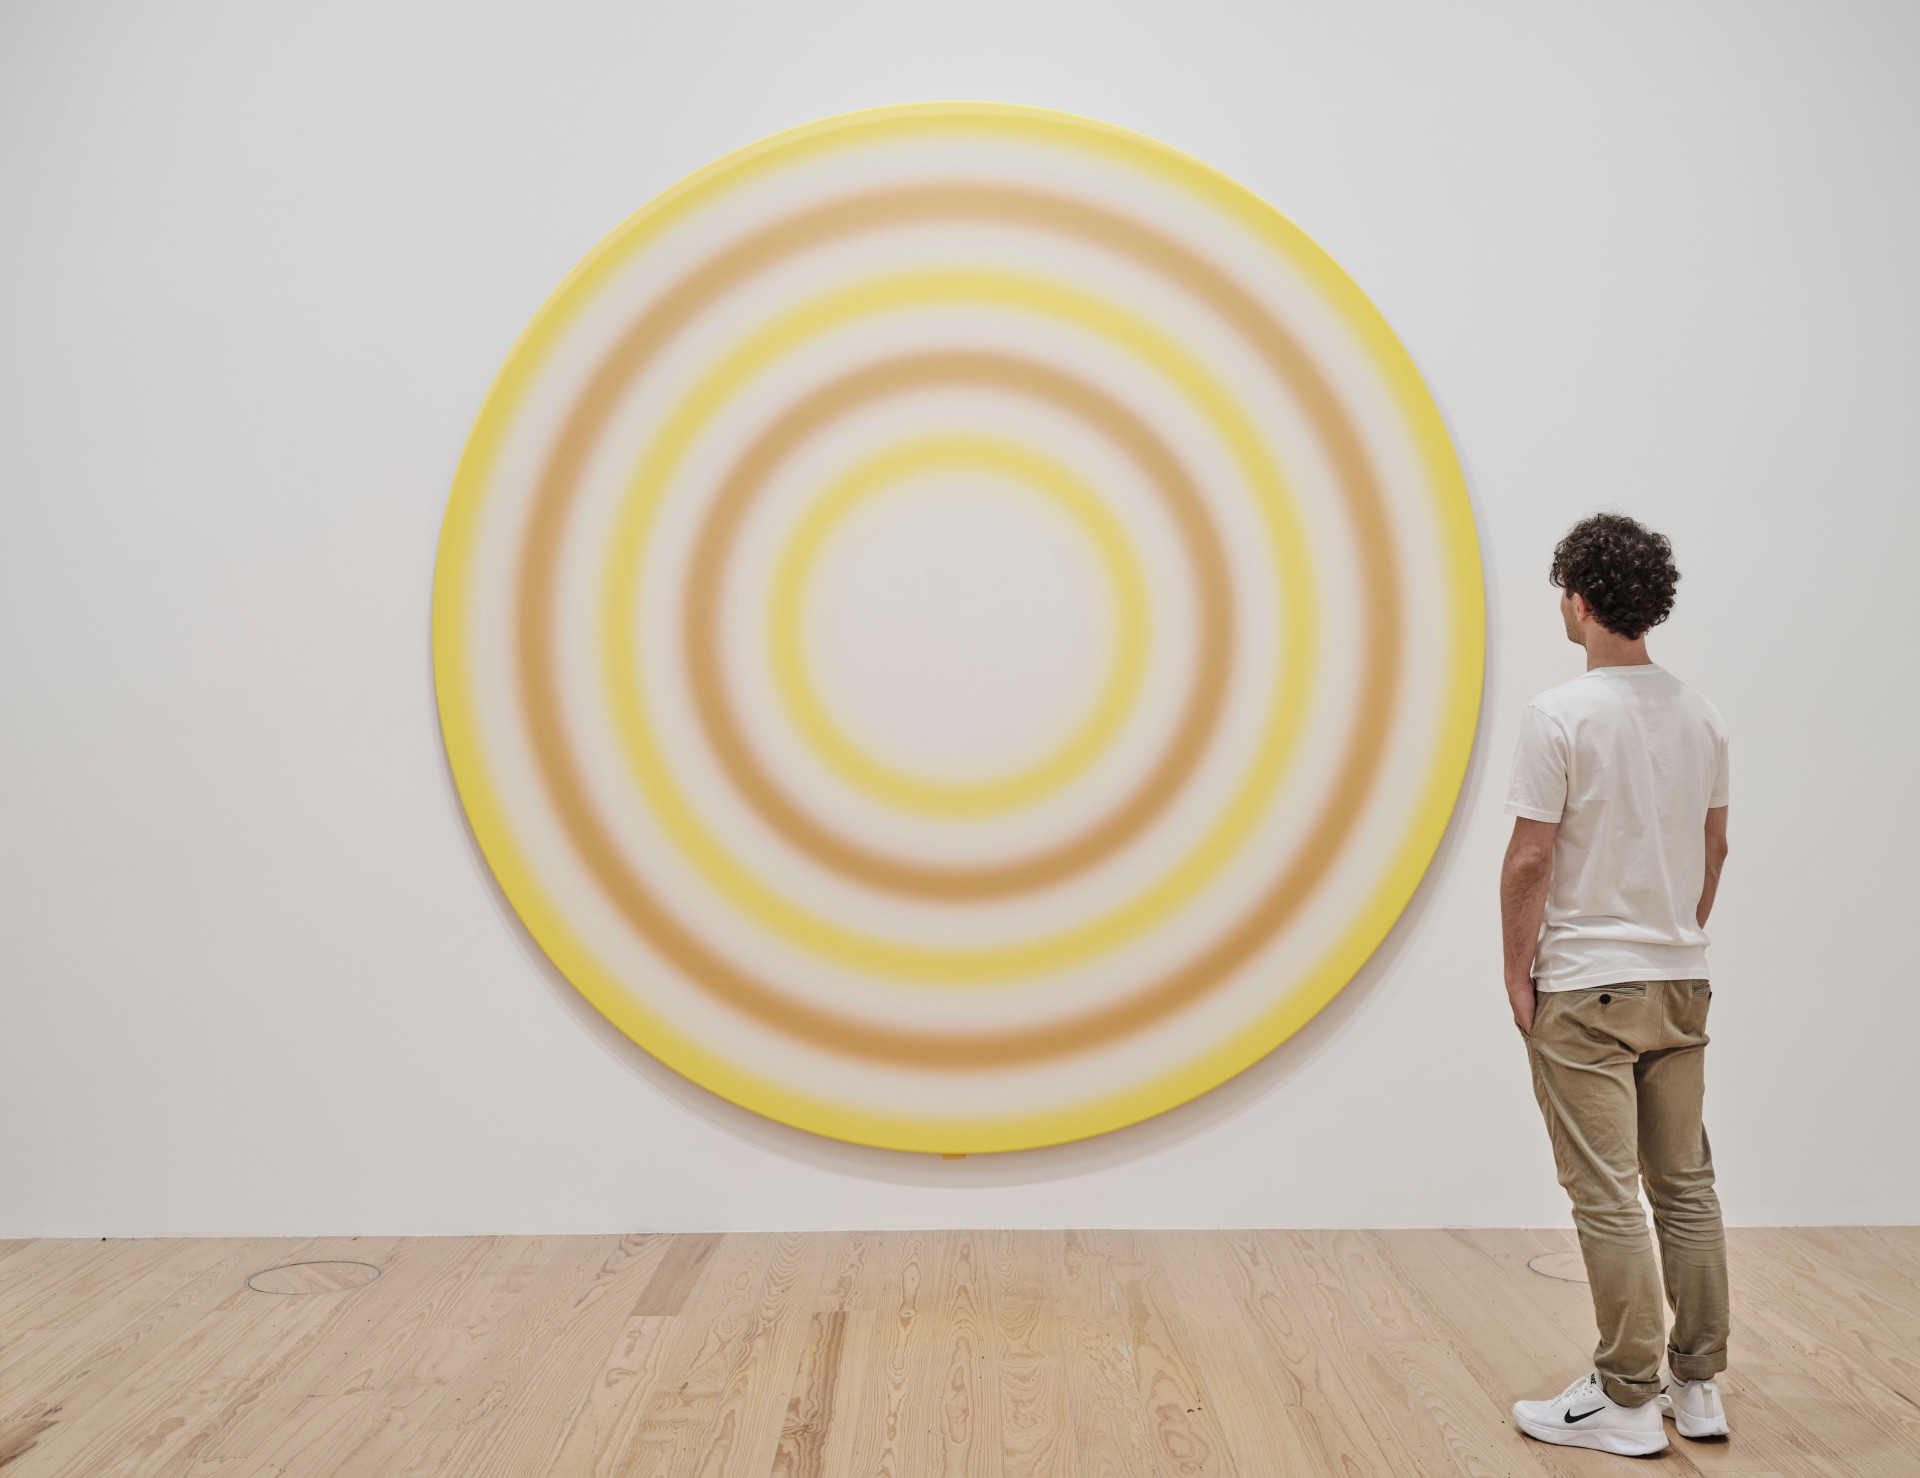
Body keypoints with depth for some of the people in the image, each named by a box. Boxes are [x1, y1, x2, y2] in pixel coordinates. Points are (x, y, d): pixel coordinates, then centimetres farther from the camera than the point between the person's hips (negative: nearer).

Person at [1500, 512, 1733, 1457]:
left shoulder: (1562, 715, -16)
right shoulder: (1701, 716, 6)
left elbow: (1530, 860, -16)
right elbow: (1713, 848, 14)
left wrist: (1517, 970, -7)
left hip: (1585, 990, -7)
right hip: (1680, 985, 7)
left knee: (1608, 1197, -1)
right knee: (1686, 1185, 13)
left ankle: (1629, 1400, 5)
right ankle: (1698, 1387, 21)